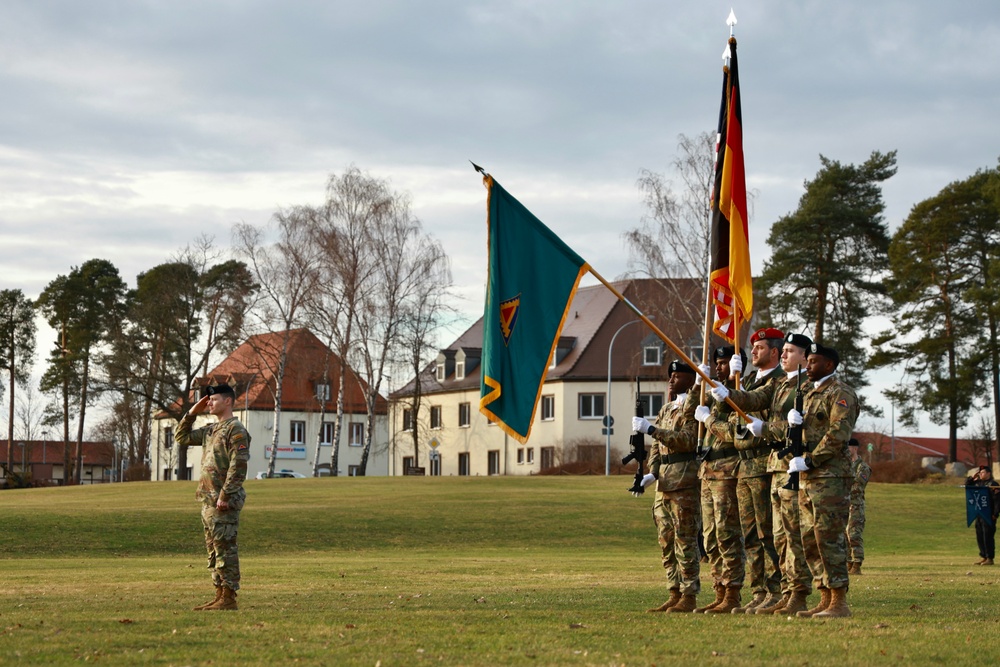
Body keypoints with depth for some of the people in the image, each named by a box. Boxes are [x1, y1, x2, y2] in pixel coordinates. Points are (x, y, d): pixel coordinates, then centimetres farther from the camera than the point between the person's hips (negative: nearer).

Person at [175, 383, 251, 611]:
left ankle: (229, 599, -6)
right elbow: (181, 438, 24)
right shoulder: (210, 430, 17)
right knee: (213, 549, 11)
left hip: (224, 502, -10)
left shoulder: (236, 430, -12)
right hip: (208, 499, 10)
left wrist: (224, 496, -22)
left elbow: (238, 466, -19)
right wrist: (192, 413, 12)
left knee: (225, 549, -8)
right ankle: (220, 596, 15)